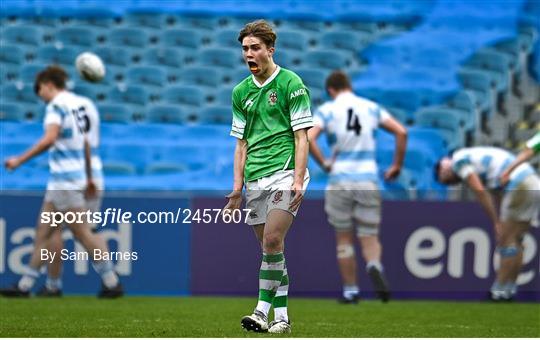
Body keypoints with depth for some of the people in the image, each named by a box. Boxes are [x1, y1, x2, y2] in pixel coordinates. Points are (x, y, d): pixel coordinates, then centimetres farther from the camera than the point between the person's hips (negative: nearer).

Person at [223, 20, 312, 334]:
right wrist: (238, 186, 11)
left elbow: (301, 136, -5)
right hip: (255, 179, 6)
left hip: (284, 172, -6)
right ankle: (281, 316, 9)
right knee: (270, 248, 5)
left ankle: (264, 310, -16)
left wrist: (298, 180, -14)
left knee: (272, 242, -18)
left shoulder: (291, 84, -3)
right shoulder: (241, 92, 14)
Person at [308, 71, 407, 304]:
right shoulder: (371, 108, 8)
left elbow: (308, 138, -15)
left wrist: (323, 163, -4)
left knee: (344, 239, 12)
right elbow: (401, 132, 2)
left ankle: (350, 291, 13)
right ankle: (374, 266, -26)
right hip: (368, 181, 1)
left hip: (340, 181, -1)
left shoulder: (327, 110, 1)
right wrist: (397, 166, 9)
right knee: (369, 237, 6)